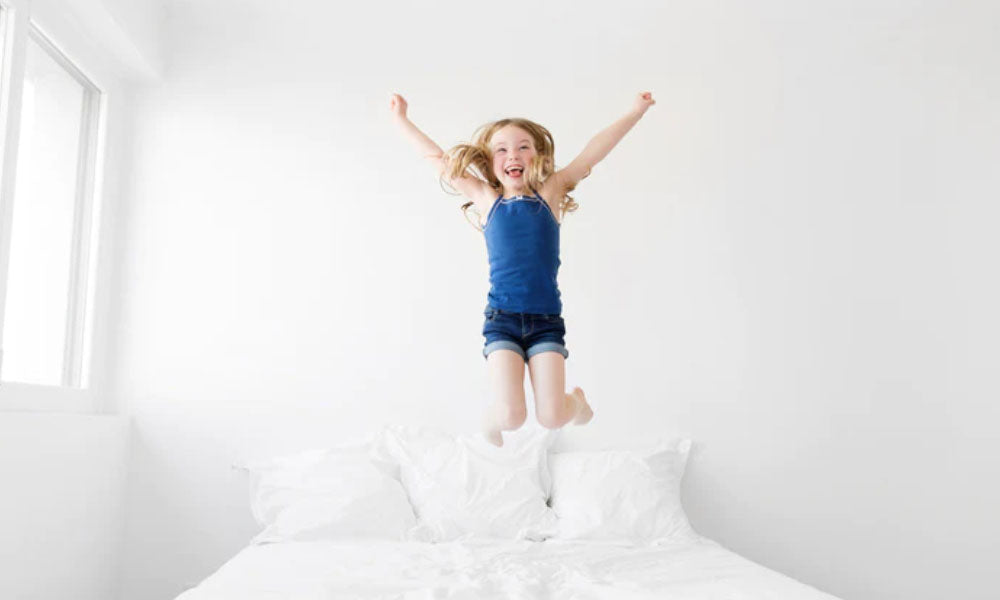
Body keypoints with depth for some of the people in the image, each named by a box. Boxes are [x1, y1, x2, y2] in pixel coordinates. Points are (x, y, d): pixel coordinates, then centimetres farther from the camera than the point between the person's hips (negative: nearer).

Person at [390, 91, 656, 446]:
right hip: (501, 319, 0)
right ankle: (491, 422, 24)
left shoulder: (549, 194, 6)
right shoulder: (487, 200, 6)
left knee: (552, 418, -7)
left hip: (547, 320, 0)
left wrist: (636, 110, 10)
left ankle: (577, 400, 30)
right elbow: (438, 159, 14)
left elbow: (594, 151, 6)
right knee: (511, 417, -13)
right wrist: (401, 120, 20)